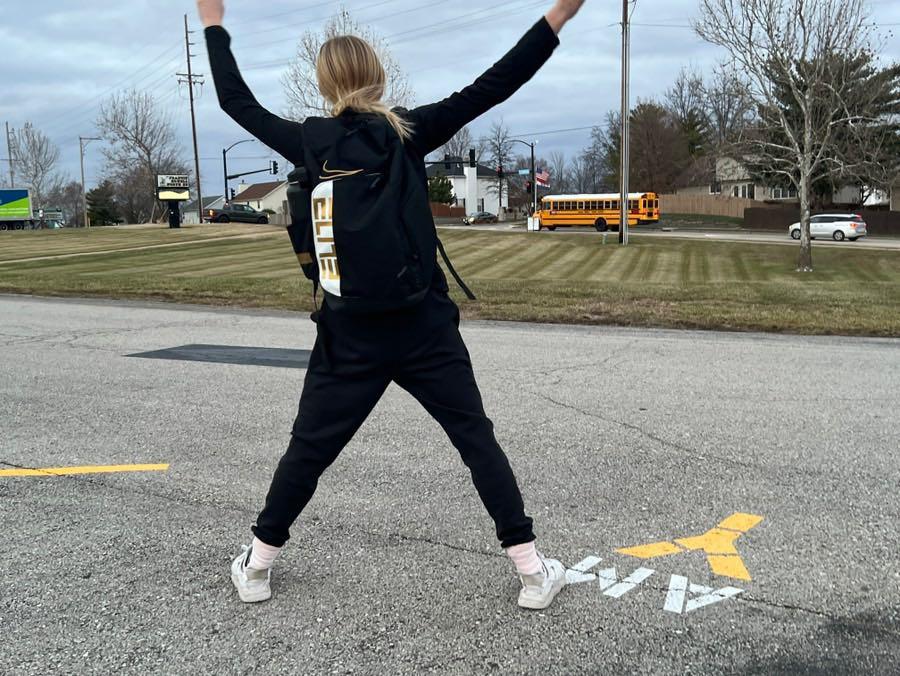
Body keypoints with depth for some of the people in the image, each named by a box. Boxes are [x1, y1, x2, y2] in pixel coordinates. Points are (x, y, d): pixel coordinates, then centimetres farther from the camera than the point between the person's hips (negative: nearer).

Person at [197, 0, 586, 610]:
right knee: (478, 440, 9)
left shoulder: (310, 145, 0)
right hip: (425, 327, -1)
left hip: (351, 336, 1)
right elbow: (491, 88, -6)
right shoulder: (410, 133, -4)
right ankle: (533, 571, 10)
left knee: (308, 451, 16)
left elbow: (237, 102, 13)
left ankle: (257, 566, 28)